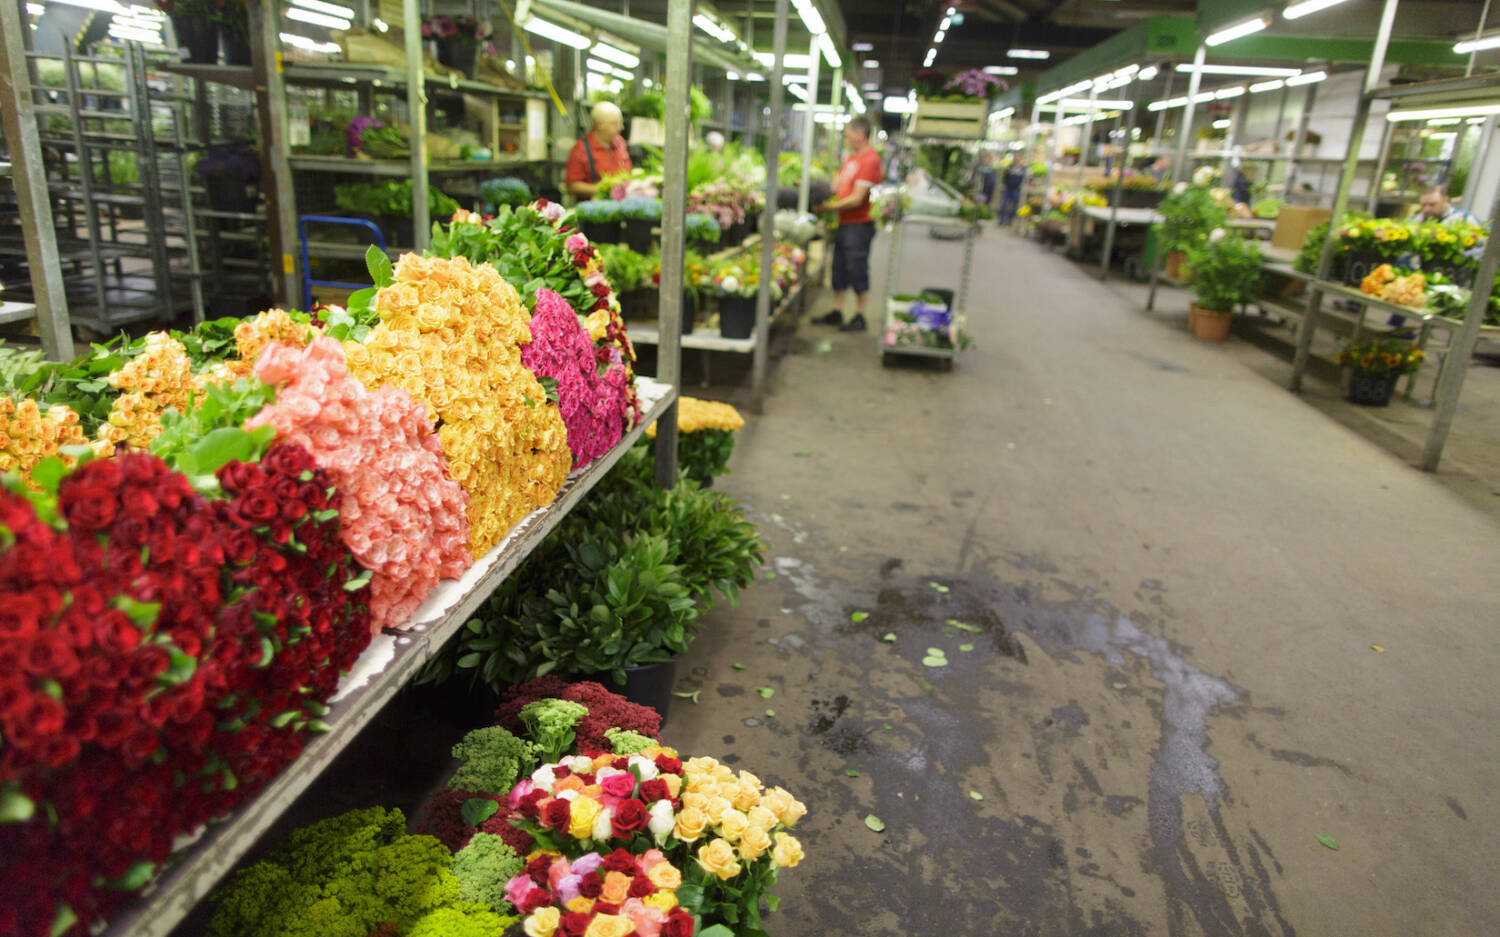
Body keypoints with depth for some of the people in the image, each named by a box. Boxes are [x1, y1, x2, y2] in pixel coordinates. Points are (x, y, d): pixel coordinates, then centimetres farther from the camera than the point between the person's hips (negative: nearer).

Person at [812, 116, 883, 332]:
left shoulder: (870, 159, -14)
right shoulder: (851, 158, 15)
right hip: (844, 223, 9)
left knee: (857, 270, -2)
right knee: (839, 268, 14)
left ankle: (859, 317, 7)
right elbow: (837, 184, 16)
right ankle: (836, 312, 24)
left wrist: (828, 207, -14)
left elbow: (857, 199, -19)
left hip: (859, 224, -9)